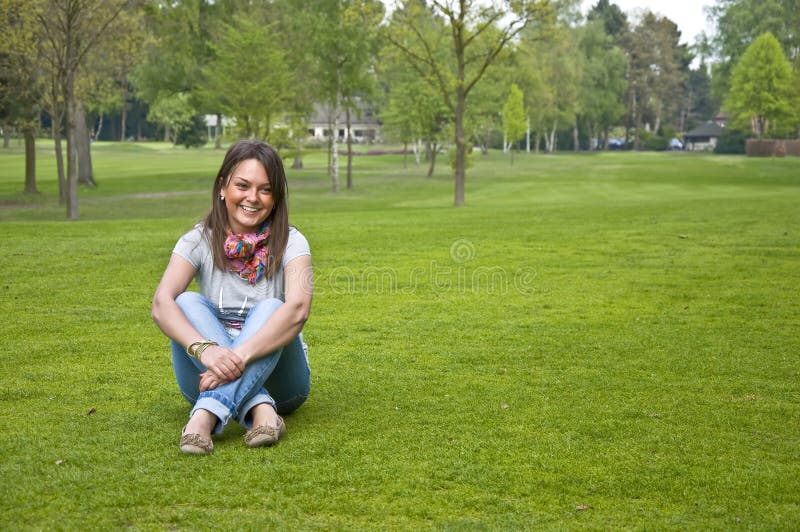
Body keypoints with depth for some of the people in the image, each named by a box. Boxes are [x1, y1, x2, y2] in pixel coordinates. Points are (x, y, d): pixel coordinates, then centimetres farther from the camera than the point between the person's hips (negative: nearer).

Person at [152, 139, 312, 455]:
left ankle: (207, 414, -46)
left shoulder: (289, 243, -9)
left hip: (275, 374, -1)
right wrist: (205, 349, -43)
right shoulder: (199, 241, -5)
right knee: (188, 303, -24)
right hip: (212, 371, 2)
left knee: (270, 308, -29)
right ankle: (259, 409, -40)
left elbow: (298, 308, -29)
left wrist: (241, 355, -43)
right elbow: (161, 304, -23)